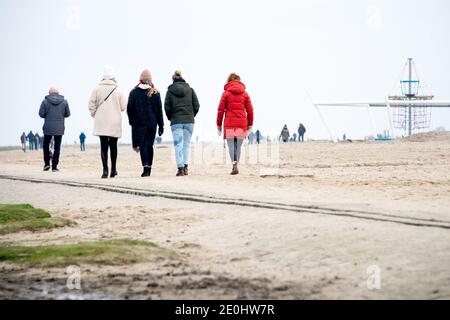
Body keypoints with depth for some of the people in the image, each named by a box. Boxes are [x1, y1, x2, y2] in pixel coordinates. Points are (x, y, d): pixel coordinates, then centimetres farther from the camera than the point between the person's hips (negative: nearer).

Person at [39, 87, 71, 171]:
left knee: (46, 145, 16)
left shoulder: (45, 101, -4)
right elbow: (67, 114, 5)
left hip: (48, 128, -1)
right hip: (59, 129, 1)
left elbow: (41, 114, -5)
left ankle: (47, 163, 8)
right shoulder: (64, 102, 0)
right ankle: (54, 166, 2)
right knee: (57, 147, 4)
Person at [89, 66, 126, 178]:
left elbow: (92, 105, -3)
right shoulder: (118, 90, -3)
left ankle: (105, 169, -15)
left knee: (104, 146, -3)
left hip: (101, 123, -1)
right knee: (113, 146, 13)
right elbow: (123, 107, -1)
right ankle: (113, 169, 19)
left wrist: (95, 115, 14)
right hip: (115, 123, 1)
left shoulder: (97, 89, -3)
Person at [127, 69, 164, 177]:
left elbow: (129, 109, 0)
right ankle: (149, 168, 16)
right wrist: (161, 125, 6)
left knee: (142, 145, -3)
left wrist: (132, 122, 12)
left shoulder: (134, 92, -2)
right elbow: (159, 110, 2)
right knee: (149, 145, 12)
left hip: (139, 123, -2)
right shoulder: (155, 93, 2)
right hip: (152, 123, 2)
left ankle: (145, 167, -20)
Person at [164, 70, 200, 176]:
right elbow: (196, 106, 2)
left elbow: (167, 108, -3)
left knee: (178, 145, -1)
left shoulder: (170, 91, 0)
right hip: (189, 121, 2)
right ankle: (185, 167, 7)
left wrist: (170, 118, 14)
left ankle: (180, 168, -10)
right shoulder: (190, 90, 5)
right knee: (186, 144, 12)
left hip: (176, 121, -2)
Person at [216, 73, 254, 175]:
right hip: (242, 124, 2)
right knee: (238, 146, 10)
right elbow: (250, 110, 7)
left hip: (229, 124, -2)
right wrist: (250, 125, 14)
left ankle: (234, 165, -21)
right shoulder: (245, 94, 8)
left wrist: (219, 125, 7)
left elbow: (220, 110, 1)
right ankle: (235, 166, 12)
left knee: (231, 145, -2)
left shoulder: (226, 93, 2)